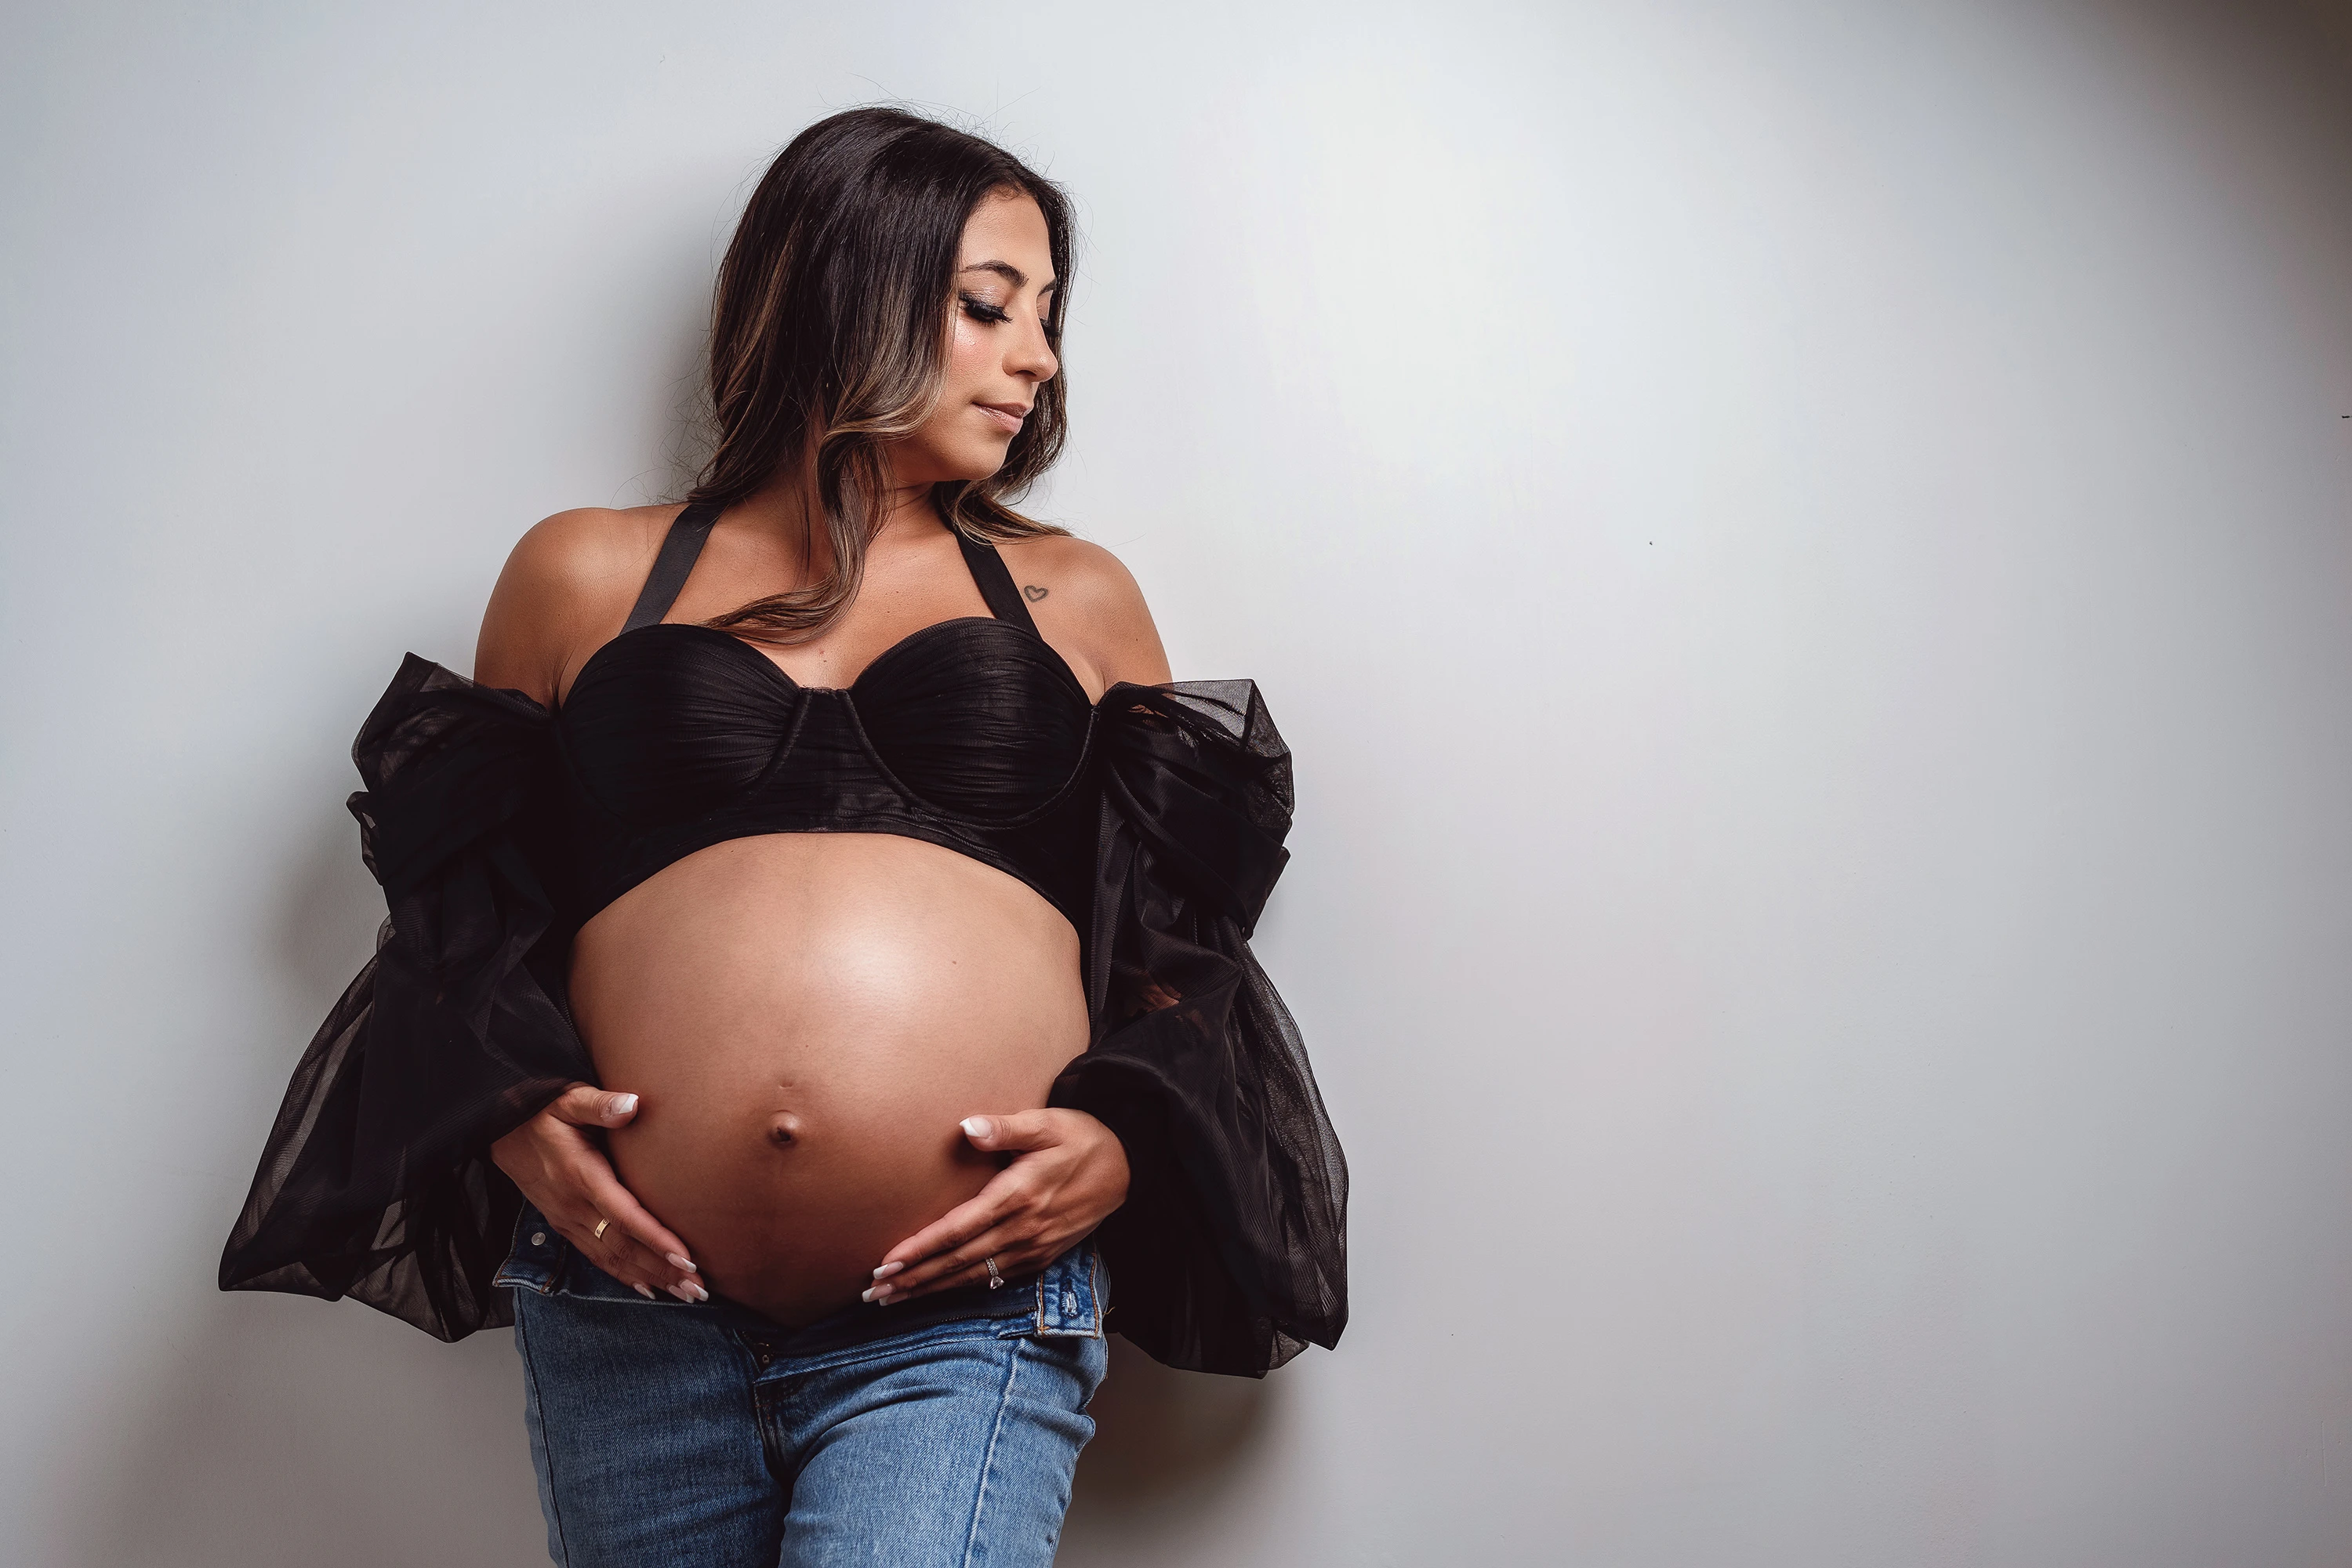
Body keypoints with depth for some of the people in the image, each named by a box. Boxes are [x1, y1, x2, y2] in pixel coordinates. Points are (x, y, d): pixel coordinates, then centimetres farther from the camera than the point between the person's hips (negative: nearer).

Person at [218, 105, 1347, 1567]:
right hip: (629, 1312, 1)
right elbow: (470, 904, 18)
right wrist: (507, 1107, 0)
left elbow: (1182, 936, 15)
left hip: (965, 1319, -1)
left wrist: (1123, 1142, -3)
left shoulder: (1073, 597, 16)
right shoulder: (587, 578, 14)